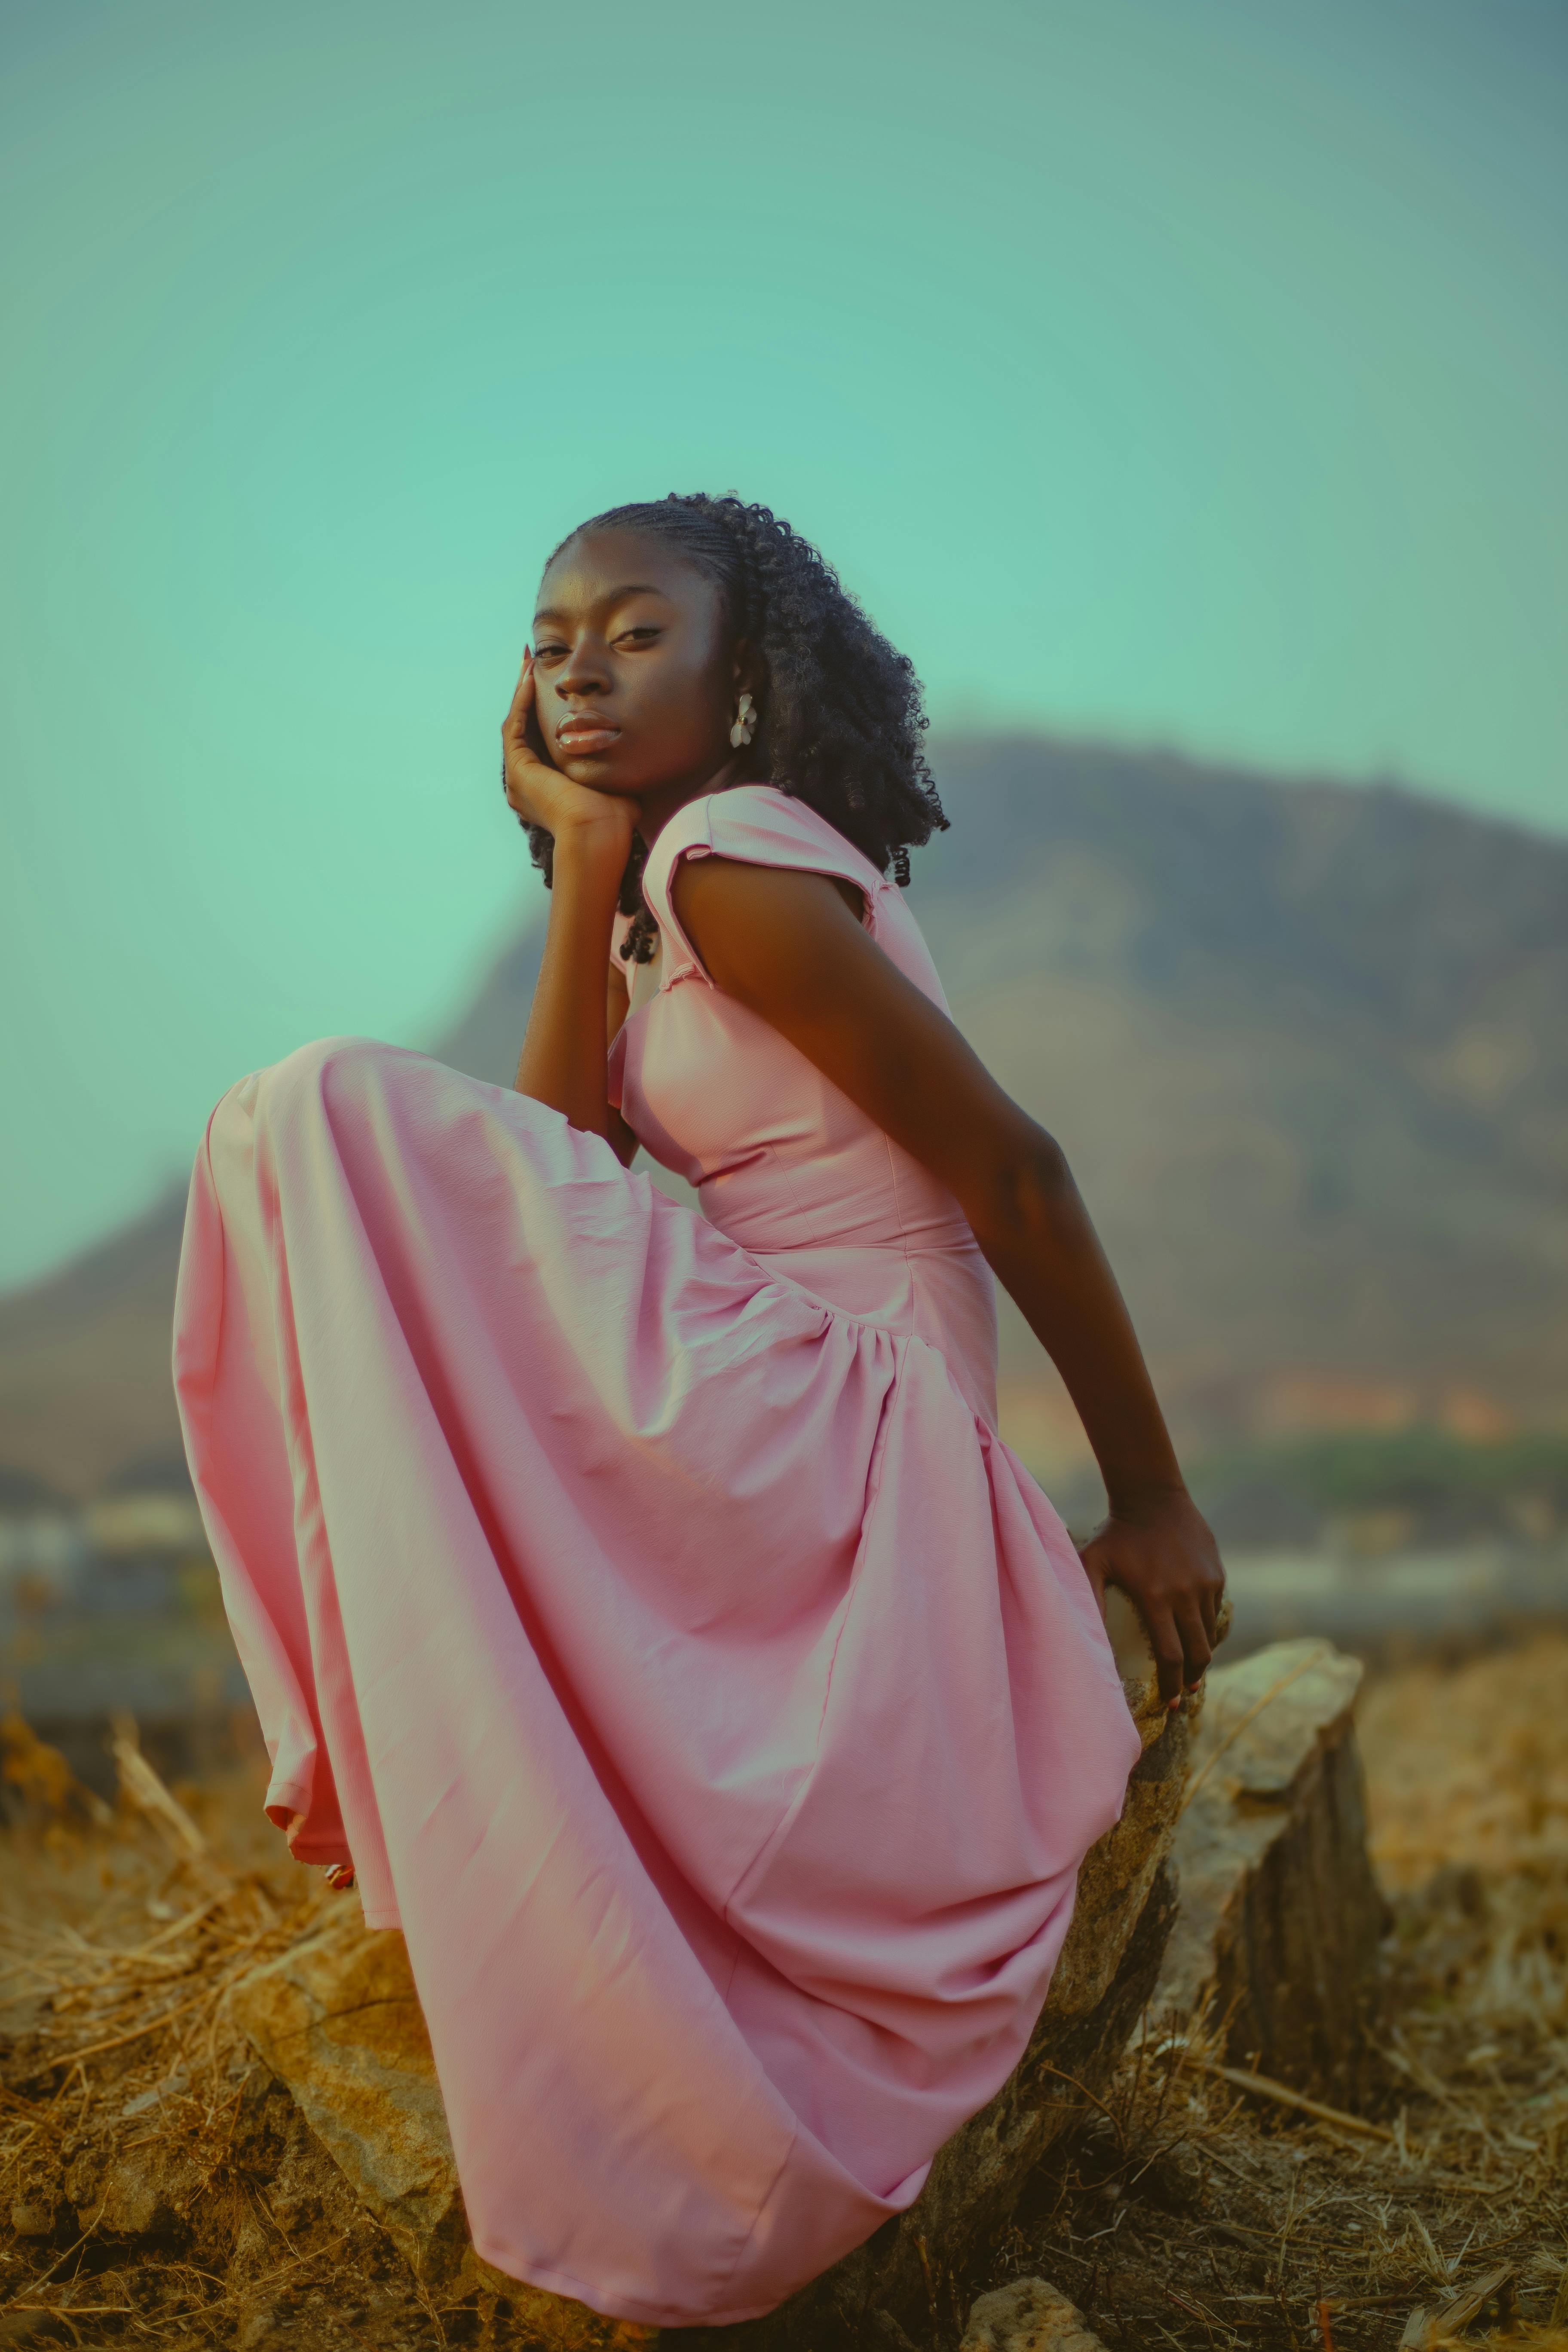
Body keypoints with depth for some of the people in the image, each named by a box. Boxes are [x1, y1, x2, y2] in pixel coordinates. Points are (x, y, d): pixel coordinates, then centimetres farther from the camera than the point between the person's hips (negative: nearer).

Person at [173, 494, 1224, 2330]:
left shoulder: (737, 855, -11)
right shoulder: (671, 890, 18)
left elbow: (1012, 1170, -13)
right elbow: (558, 1161, 5)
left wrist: (1152, 1499, -8)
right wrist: (585, 858, 3)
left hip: (822, 1415, -9)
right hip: (782, 1464, 9)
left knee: (328, 1122, -15)